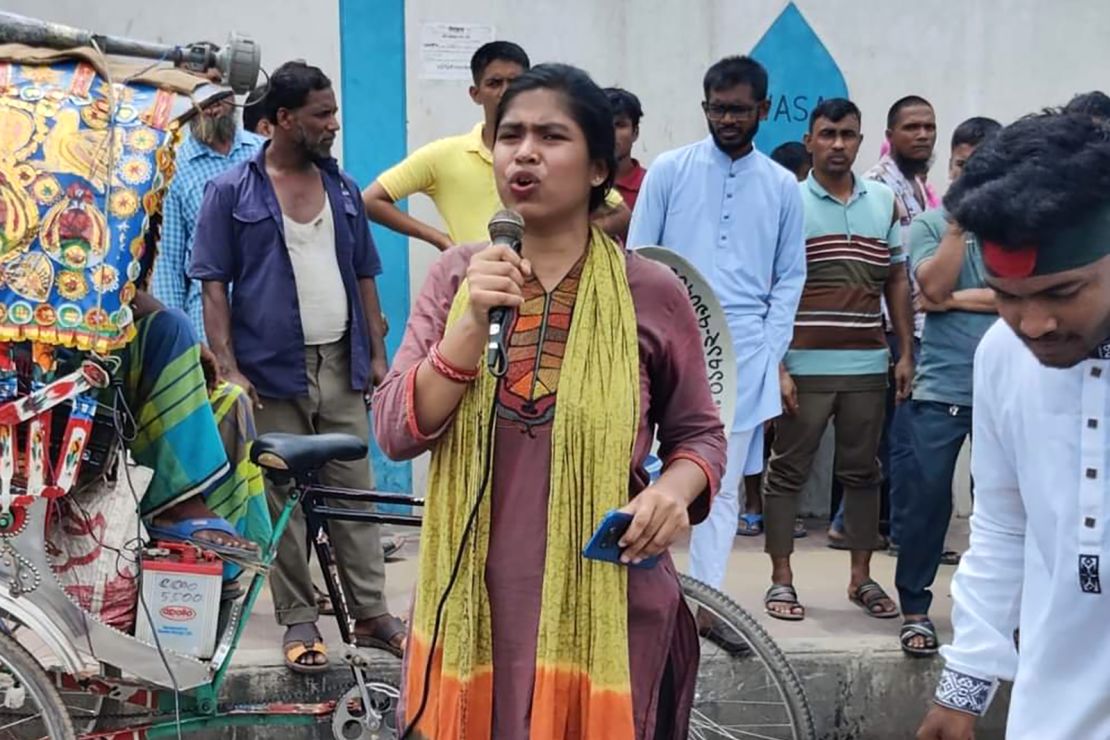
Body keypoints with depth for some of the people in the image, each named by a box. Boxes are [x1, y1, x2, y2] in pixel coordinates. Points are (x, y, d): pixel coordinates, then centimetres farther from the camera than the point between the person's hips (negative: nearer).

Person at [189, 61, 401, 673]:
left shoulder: (343, 190, 11)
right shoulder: (232, 192, -2)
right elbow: (213, 285, -4)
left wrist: (377, 353, 10)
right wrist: (228, 368, -12)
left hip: (341, 365, 4)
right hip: (271, 370, -4)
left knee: (353, 493, 8)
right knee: (282, 499, 4)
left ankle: (372, 614, 16)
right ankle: (299, 621, 14)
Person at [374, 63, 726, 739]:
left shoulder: (652, 292, -5)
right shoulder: (459, 276, 1)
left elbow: (699, 432, 4)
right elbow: (397, 434, -6)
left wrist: (674, 490, -17)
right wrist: (474, 321, -19)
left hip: (606, 612, -2)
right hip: (474, 606, 2)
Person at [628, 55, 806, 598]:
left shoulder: (782, 186, 9)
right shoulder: (669, 170, 4)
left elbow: (790, 278, 11)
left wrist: (770, 352, 0)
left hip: (743, 355, 1)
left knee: (723, 487, 5)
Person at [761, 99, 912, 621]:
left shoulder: (884, 201, 9)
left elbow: (897, 282, 14)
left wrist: (906, 354, 8)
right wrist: (776, 367, -12)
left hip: (867, 366, 4)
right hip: (804, 367, -4)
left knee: (862, 472, 11)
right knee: (788, 470, 3)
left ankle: (861, 577, 22)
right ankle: (781, 579, 13)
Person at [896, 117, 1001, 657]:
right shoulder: (930, 225, 5)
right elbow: (934, 286, -12)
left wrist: (957, 298, -11)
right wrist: (959, 220, -11)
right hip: (941, 388, -1)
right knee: (927, 496, -1)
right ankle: (915, 609, 11)